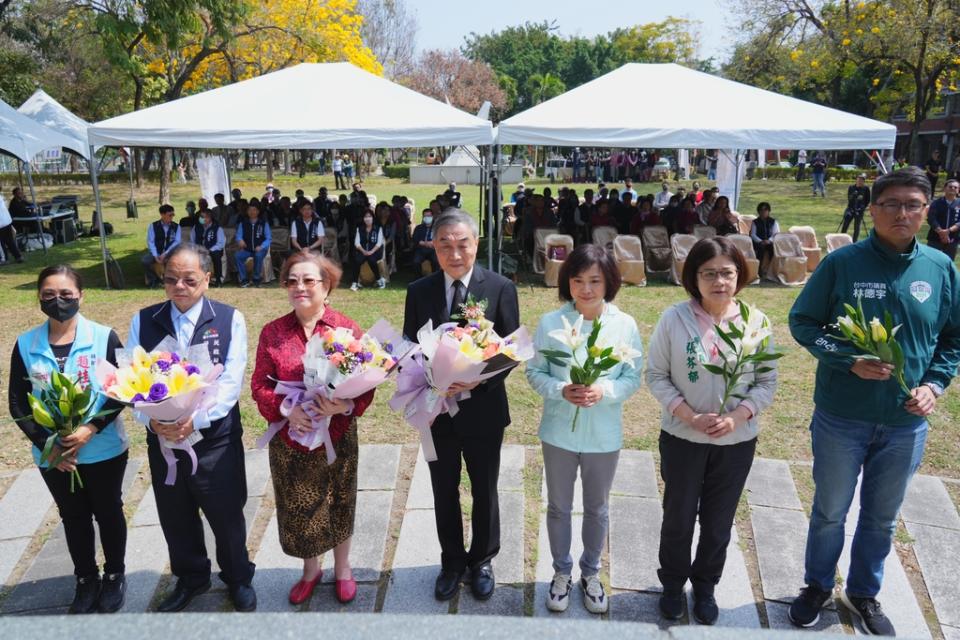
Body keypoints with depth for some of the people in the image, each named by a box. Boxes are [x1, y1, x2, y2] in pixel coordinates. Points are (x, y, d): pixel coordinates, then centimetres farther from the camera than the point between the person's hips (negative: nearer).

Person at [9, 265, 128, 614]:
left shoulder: (104, 338, -12)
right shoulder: (25, 345, -5)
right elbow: (18, 403, -2)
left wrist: (91, 429, -21)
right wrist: (47, 444, -12)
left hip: (104, 450, -2)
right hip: (52, 454, 2)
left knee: (108, 512, 15)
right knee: (74, 517, 18)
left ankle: (115, 575, 36)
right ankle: (86, 579, 38)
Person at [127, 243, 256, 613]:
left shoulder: (230, 320, -7)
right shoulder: (143, 322, 1)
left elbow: (231, 382, -13)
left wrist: (195, 420, -26)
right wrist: (151, 418, -22)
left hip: (216, 440, -3)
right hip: (162, 440, 3)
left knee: (227, 516, 13)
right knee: (176, 519, 20)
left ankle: (238, 578, 39)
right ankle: (191, 579, 46)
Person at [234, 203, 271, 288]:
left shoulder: (264, 223, 5)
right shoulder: (243, 224, 11)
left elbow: (268, 238, 0)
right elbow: (238, 236, 4)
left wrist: (261, 247, -18)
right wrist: (240, 240, -22)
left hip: (259, 249, -2)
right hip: (247, 249, 2)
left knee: (258, 256, -36)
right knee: (237, 256, -27)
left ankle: (256, 279, -16)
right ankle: (244, 279, -14)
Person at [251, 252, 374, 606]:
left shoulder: (348, 329, -8)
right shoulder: (272, 332, -3)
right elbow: (260, 384, -2)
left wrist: (345, 406, -26)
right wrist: (286, 409, -19)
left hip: (337, 435, -1)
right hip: (290, 438, 2)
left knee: (338, 504, 15)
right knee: (299, 507, 14)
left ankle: (342, 568, 40)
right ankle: (311, 568, 41)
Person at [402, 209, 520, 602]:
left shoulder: (500, 288, -9)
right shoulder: (419, 291, -2)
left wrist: (479, 378, -25)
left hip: (483, 409, -2)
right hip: (437, 409, 2)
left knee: (484, 492, 16)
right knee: (444, 493, 18)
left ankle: (481, 562, 40)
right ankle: (452, 562, 40)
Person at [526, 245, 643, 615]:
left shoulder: (625, 325, -9)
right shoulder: (550, 323, -11)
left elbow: (633, 378, -4)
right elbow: (534, 373, -5)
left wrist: (603, 392, -22)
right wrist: (561, 390, -23)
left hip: (604, 436, 1)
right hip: (559, 432, 0)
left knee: (597, 509, 19)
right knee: (559, 507, 17)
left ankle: (590, 572, 41)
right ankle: (561, 572, 39)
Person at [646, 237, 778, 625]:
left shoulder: (755, 322, -8)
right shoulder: (675, 318, -13)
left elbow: (767, 381, -1)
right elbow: (656, 375, -8)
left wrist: (737, 417, -16)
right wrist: (689, 416, -19)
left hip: (737, 442, 2)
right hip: (682, 438, -1)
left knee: (718, 521, 17)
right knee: (679, 517, 16)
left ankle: (705, 586, 41)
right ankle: (673, 584, 39)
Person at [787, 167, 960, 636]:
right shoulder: (842, 262, -12)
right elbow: (802, 321, -7)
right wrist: (849, 361, -19)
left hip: (906, 423, 3)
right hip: (841, 417, -2)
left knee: (882, 517, 19)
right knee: (830, 511, 15)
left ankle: (863, 593, 42)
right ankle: (818, 586, 39)